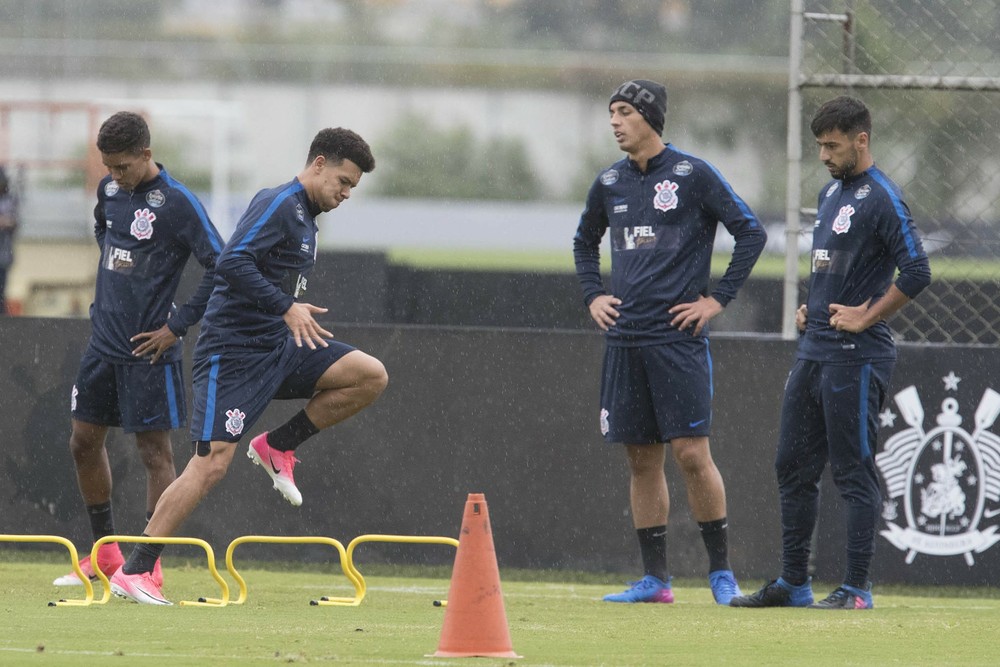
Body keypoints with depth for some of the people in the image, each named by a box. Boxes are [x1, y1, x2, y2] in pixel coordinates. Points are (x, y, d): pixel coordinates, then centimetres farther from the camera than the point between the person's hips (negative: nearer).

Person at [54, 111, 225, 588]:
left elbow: (222, 266, -17)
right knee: (84, 442, 11)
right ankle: (105, 552, 24)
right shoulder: (109, 190, 7)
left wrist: (178, 325, -15)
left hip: (149, 348, -8)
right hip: (103, 340, 8)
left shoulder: (176, 202, -14)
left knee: (154, 449, -3)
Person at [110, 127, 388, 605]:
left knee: (370, 376, -4)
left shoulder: (305, 218, 17)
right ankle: (134, 571, -9)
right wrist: (287, 308, -27)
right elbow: (232, 264, -26)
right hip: (234, 350, -9)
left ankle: (278, 447, 7)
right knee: (212, 462, -14)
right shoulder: (278, 204, -12)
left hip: (278, 345, 9)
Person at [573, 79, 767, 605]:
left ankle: (721, 571, -1)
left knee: (691, 453, -10)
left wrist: (718, 299, -7)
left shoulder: (692, 176, -4)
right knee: (642, 459, 6)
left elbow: (751, 233, -4)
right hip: (624, 338, 5)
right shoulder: (610, 183, 12)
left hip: (678, 337, -5)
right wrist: (592, 295, 15)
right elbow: (585, 241, 29)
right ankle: (654, 578, 10)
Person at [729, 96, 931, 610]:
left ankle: (857, 588, -2)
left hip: (854, 356, -10)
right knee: (794, 467, 12)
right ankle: (793, 583, 19)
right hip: (813, 350, 10)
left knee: (853, 473, -6)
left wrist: (865, 316, -15)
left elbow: (916, 272, -19)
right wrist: (811, 309, 13)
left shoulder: (881, 198, -12)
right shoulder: (831, 192, 16)